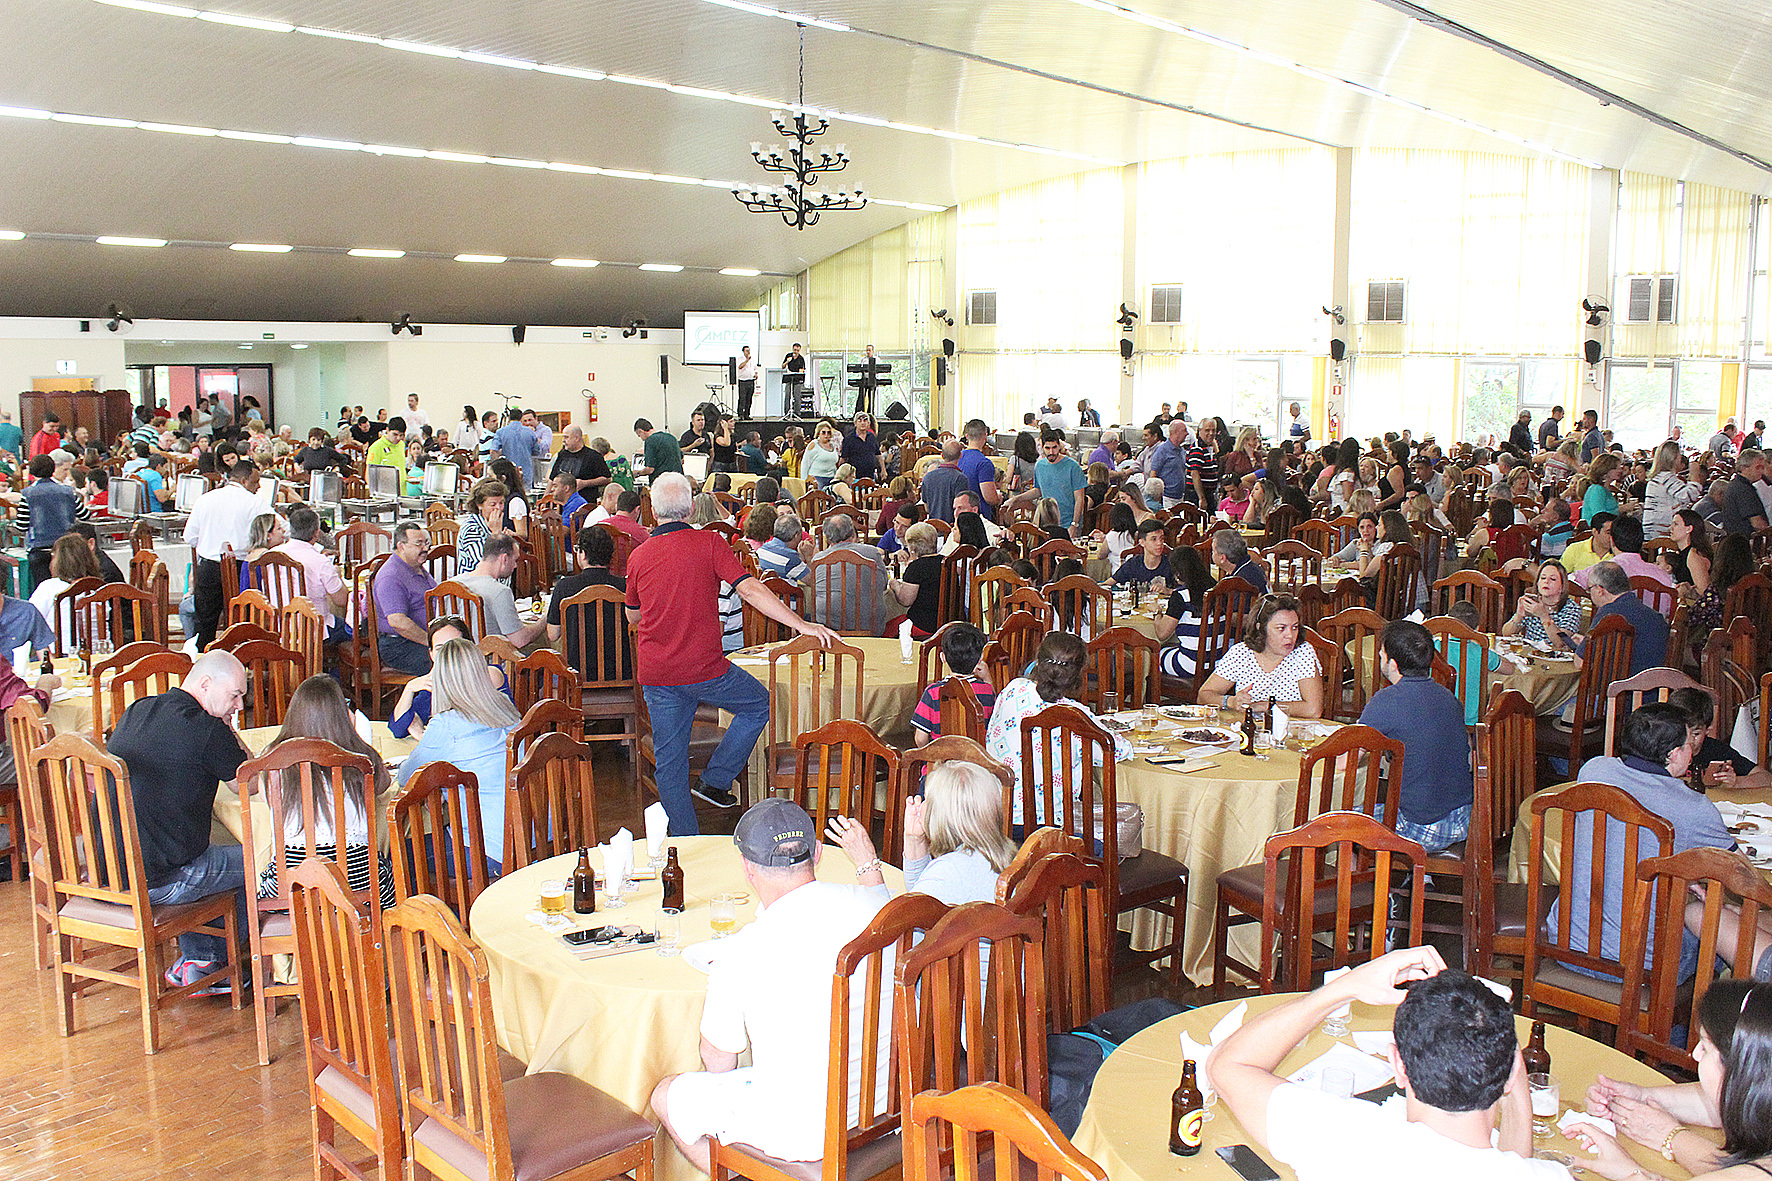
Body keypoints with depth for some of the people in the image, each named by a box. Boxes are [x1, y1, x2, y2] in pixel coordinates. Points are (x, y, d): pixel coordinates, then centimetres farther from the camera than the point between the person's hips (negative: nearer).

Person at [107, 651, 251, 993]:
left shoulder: (136, 712, 10)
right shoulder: (208, 730, -15)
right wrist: (228, 729, 5)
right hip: (155, 882, -8)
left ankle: (195, 961, 32)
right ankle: (214, 965, 28)